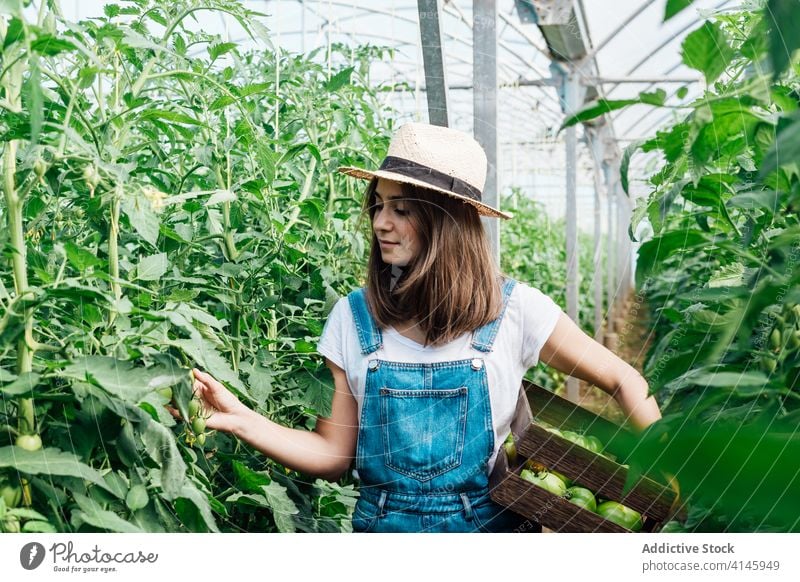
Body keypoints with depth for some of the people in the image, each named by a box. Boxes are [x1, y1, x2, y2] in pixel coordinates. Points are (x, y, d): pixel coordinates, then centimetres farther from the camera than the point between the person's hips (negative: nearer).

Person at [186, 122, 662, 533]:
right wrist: (241, 420, -17)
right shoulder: (353, 318, -8)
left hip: (486, 523, -1)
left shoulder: (515, 311, -12)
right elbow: (335, 455, -5)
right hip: (382, 521, 1)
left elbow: (622, 379, -3)